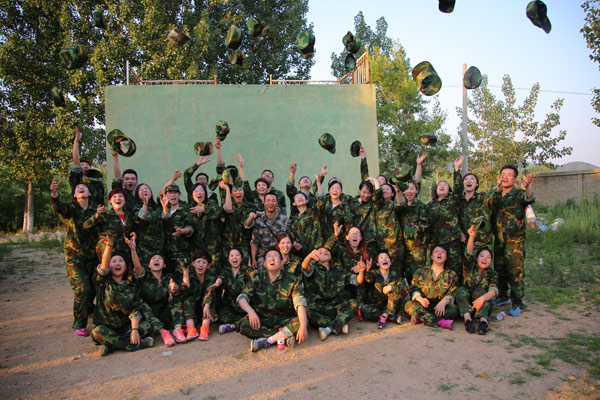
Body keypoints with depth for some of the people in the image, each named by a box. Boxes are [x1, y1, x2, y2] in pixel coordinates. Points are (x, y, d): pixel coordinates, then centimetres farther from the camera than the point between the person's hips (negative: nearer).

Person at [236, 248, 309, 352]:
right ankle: (285, 335, -23)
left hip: (283, 320, -1)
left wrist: (303, 326, -37)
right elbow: (242, 298, -6)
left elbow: (300, 303, -20)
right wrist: (251, 311, -28)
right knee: (244, 325, -29)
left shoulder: (291, 282, -6)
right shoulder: (257, 277, 1)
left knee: (300, 323, -28)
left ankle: (267, 341, -25)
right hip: (261, 319, 1)